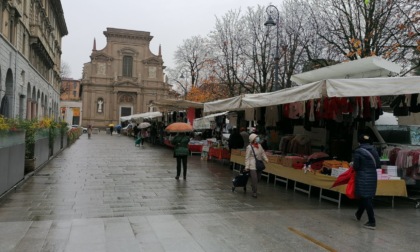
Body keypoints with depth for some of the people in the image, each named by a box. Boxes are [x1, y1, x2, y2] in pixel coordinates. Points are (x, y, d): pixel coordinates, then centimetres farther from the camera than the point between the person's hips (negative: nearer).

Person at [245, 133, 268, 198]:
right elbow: (247, 157, -11)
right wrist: (247, 166, -14)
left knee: (258, 178, 14)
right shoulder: (249, 147, -13)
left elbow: (263, 153, 16)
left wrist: (266, 159, -1)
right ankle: (254, 192, 6)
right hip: (252, 166, -7)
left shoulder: (259, 145, 6)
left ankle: (253, 186, 42)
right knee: (254, 179, -7)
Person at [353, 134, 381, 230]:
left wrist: (354, 165, 11)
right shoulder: (374, 150, 6)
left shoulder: (358, 151, -11)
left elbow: (356, 167, -10)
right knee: (366, 197, 20)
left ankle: (372, 222, -3)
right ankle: (358, 214, 39)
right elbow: (378, 165, 8)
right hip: (373, 177, 7)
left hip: (363, 177, -6)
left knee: (366, 199, -3)